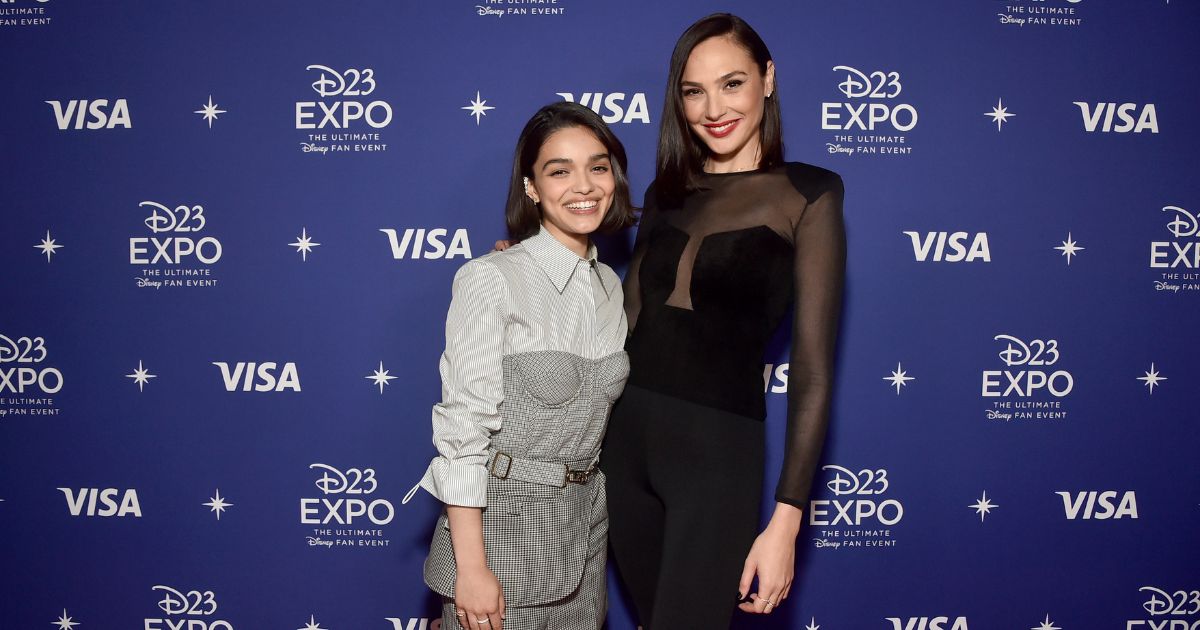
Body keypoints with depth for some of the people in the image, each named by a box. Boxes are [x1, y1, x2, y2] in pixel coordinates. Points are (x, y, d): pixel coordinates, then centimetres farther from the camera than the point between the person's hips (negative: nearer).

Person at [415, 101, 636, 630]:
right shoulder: (490, 279, -15)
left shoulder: (610, 285, 5)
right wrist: (470, 566, -18)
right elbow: (464, 428, -17)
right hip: (500, 524, -6)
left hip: (586, 525, 6)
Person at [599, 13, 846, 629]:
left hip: (718, 448, -5)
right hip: (623, 436, 5)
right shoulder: (666, 192, 9)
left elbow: (812, 372, -9)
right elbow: (627, 320, 11)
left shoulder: (806, 195, -6)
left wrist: (785, 521, -14)